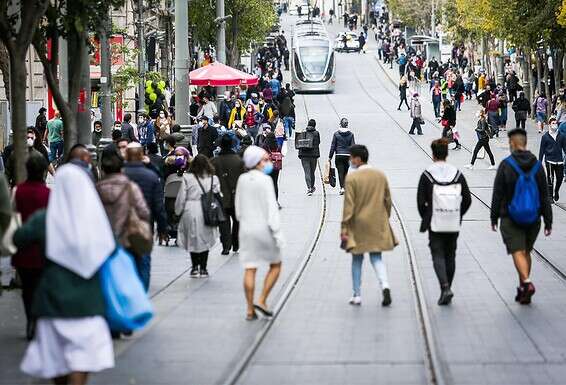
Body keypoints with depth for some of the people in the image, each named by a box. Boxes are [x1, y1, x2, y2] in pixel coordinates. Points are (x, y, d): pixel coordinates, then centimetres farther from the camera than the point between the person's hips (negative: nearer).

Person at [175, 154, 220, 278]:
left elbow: (181, 197, -1)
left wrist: (178, 211, 12)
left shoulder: (187, 178, -5)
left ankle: (195, 267, 10)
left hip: (190, 212, -1)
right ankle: (203, 269, 10)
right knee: (205, 240, 9)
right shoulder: (213, 179, -1)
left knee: (192, 239, 12)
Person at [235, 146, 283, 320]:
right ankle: (262, 300, 2)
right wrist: (277, 232, -13)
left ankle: (250, 310, 6)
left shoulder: (242, 180, 4)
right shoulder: (265, 180, -13)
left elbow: (238, 206, 12)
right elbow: (271, 207, -15)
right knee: (275, 265, 12)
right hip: (264, 228, -5)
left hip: (246, 229, 5)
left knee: (250, 269, 5)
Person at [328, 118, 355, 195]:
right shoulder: (350, 134, -1)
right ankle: (344, 186, 11)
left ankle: (342, 188, -15)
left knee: (340, 172, -2)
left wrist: (330, 157, 5)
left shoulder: (336, 134, -3)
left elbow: (333, 146, -1)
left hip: (339, 156, -1)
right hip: (347, 156, 1)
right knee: (345, 172, 15)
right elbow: (353, 146, -1)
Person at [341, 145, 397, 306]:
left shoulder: (352, 178, -11)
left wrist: (345, 226, -10)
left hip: (358, 224, -3)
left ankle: (357, 295, 13)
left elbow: (349, 204, -13)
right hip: (378, 224, 3)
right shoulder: (381, 175, 4)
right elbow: (387, 200, 9)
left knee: (357, 259, 10)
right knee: (376, 257, 8)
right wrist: (385, 219, 21)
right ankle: (385, 286, -16)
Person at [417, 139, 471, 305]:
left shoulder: (427, 175, -8)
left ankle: (445, 287, -20)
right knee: (450, 255, 14)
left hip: (435, 224, -3)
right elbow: (467, 199, 1)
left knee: (438, 255, -1)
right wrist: (458, 215, 13)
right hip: (454, 224, 3)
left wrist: (425, 217, 7)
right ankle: (447, 288, 20)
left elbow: (421, 201, -8)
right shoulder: (457, 174, 1)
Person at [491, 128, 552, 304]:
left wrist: (494, 218, 1)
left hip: (510, 218, -4)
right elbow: (544, 196, 1)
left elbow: (497, 194, -7)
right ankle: (523, 289, 22)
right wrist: (548, 222, 5)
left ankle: (527, 282, -26)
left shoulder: (506, 165, -9)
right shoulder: (537, 165, 0)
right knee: (526, 252, 17)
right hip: (532, 218, 4)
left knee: (518, 252, -5)